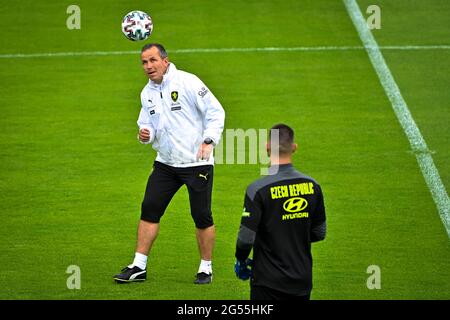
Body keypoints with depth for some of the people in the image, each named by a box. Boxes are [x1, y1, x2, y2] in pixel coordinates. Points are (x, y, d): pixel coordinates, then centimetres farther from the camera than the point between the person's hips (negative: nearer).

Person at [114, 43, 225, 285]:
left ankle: (206, 268, 13)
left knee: (201, 215, -2)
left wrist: (209, 141, -20)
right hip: (166, 163, 6)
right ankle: (139, 267, 4)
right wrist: (145, 134, -5)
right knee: (149, 209, -1)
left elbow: (216, 111, -11)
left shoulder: (187, 82, -12)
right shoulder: (147, 92, 8)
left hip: (197, 163, -6)